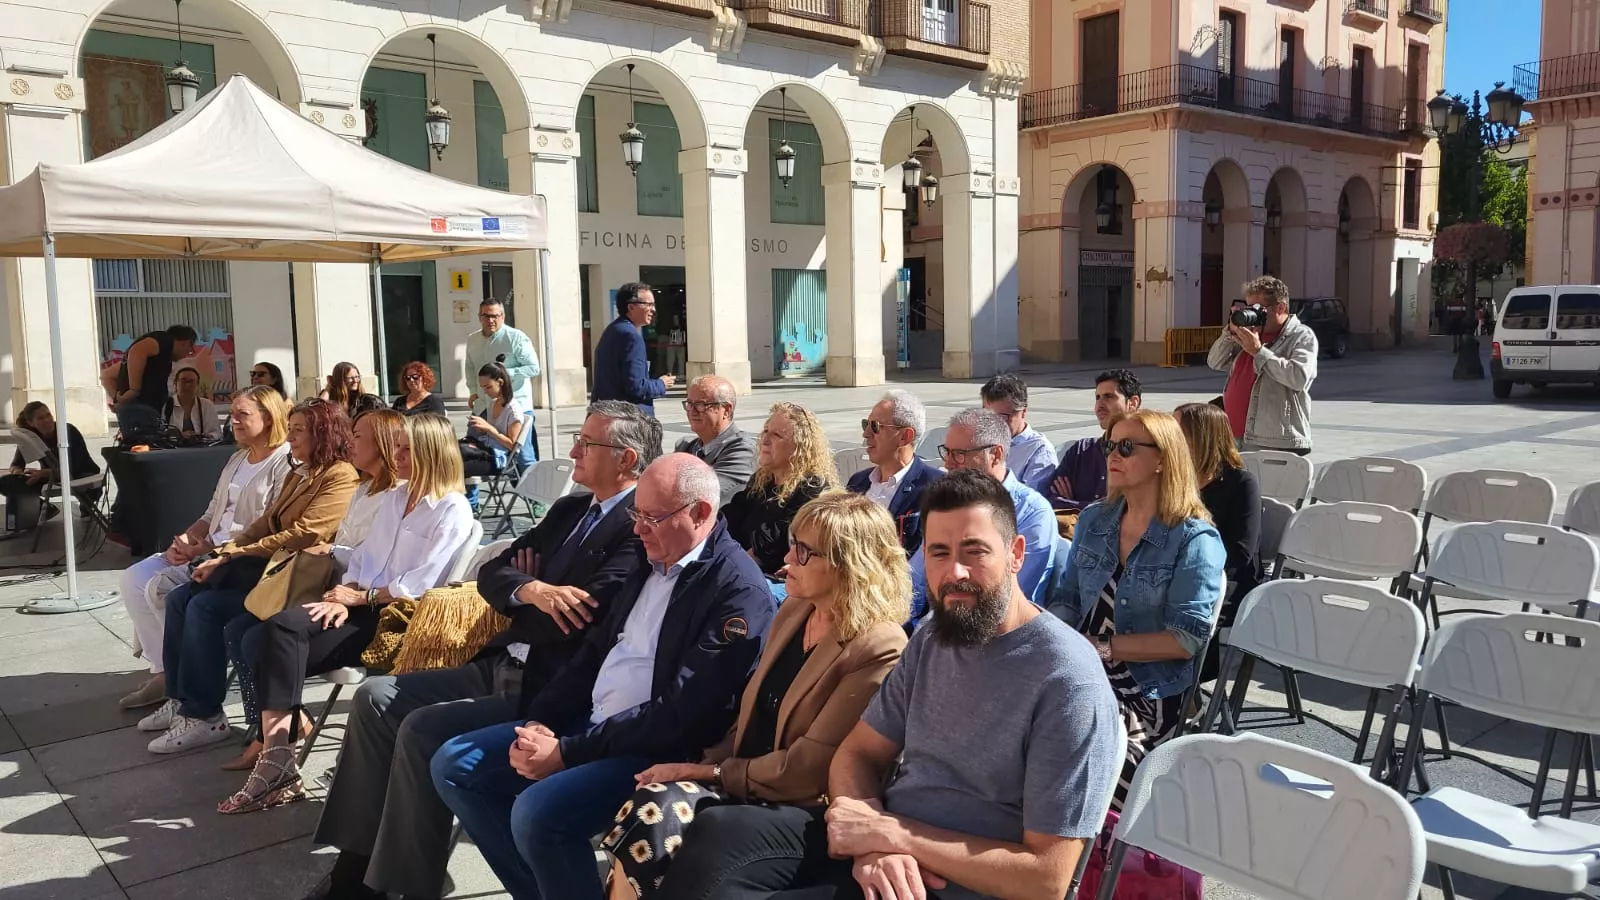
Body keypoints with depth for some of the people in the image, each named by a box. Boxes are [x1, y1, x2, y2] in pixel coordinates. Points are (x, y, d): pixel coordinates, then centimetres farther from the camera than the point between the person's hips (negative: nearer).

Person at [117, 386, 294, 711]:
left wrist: (205, 547, -18)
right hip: (211, 549, 10)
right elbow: (212, 514, 20)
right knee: (133, 579, -2)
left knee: (160, 587, -21)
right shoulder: (237, 459, 19)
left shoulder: (285, 463, -11)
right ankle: (164, 671, 0)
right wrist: (185, 539, -2)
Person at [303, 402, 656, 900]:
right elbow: (491, 573, 10)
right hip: (502, 668, 9)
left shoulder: (641, 529, -15)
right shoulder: (569, 509, 14)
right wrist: (530, 590, -14)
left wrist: (530, 591, -2)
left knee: (422, 729, -22)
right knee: (376, 697, 2)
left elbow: (577, 618, -24)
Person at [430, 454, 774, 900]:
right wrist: (538, 722, 0)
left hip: (659, 751, -9)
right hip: (588, 723, 9)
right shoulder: (652, 561, 10)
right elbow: (596, 650, 16)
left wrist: (567, 752, -19)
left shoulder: (739, 591, -18)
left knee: (538, 810, -30)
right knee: (454, 765, 6)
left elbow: (681, 718, -22)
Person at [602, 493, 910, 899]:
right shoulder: (793, 611, 8)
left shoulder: (879, 650, -17)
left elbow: (805, 770, -17)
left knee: (657, 815, -25)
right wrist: (704, 765, -2)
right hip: (739, 782, 7)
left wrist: (709, 771, -11)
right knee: (652, 805, -22)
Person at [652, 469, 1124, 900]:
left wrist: (894, 835, -18)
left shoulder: (1068, 684, -18)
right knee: (715, 833, -16)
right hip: (888, 837, 7)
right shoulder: (931, 639, 7)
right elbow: (858, 754, 8)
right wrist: (873, 839, -14)